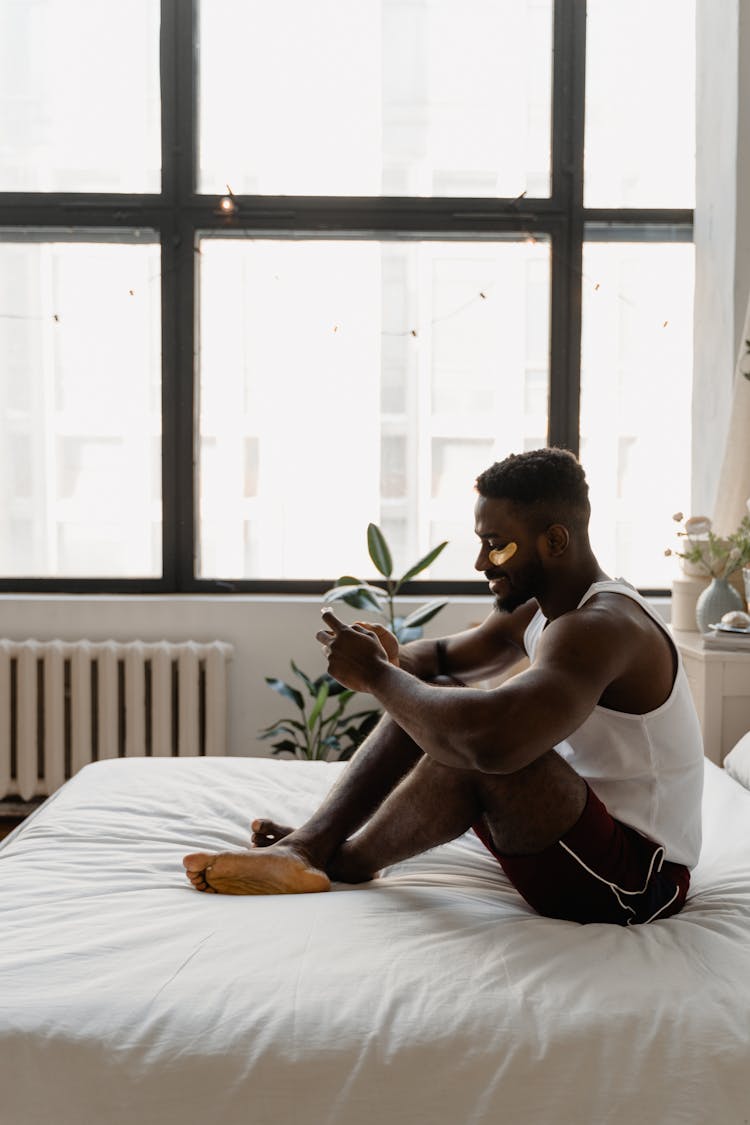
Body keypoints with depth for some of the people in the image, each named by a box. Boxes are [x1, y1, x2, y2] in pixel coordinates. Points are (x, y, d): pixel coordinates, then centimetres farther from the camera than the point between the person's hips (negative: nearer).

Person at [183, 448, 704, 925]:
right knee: (429, 697, 4)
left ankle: (347, 862, -6)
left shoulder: (600, 627, -27)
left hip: (638, 879, -9)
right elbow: (446, 656, 19)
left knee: (472, 735, -31)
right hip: (580, 819, 10)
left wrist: (377, 675, -27)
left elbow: (492, 740, -44)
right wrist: (390, 661, -7)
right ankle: (309, 844, -5)